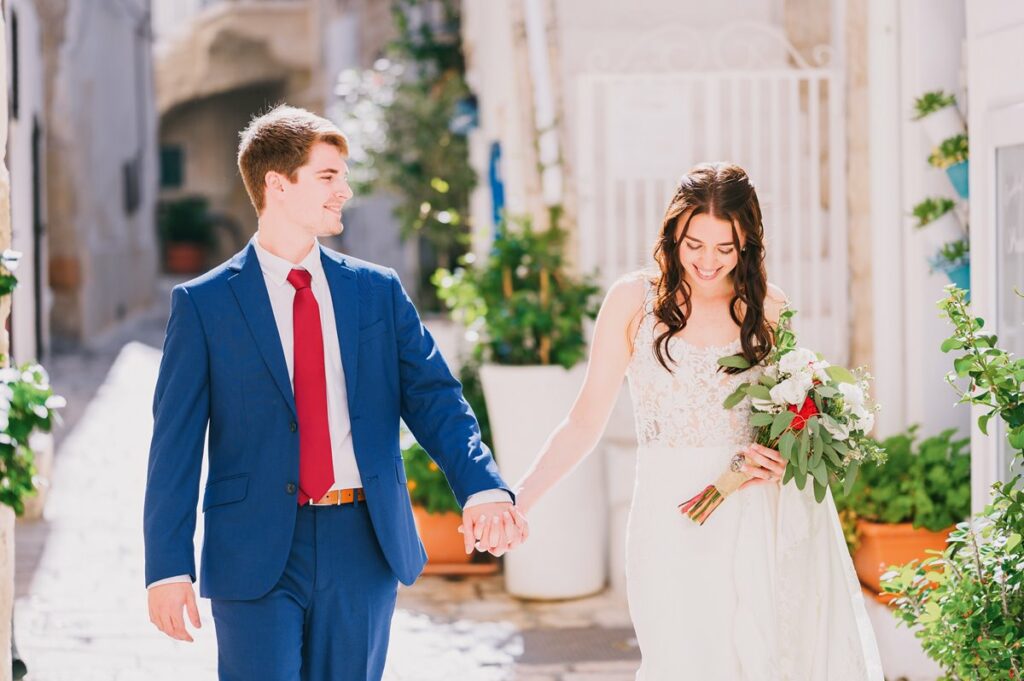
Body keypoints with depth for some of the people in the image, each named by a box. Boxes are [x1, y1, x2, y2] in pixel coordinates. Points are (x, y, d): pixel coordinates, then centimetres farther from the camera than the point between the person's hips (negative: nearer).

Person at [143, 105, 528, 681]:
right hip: (256, 557, -3)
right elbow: (175, 444, -2)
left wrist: (483, 487, -19)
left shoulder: (378, 291, 8)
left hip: (364, 549, 3)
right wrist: (169, 566, -9)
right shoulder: (204, 304, -1)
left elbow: (435, 399, -1)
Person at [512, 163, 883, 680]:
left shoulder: (767, 310, 5)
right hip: (672, 519, -1)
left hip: (755, 517, 1)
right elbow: (586, 421, -1)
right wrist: (520, 496, -11)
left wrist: (781, 462, -9)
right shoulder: (634, 299, -1)